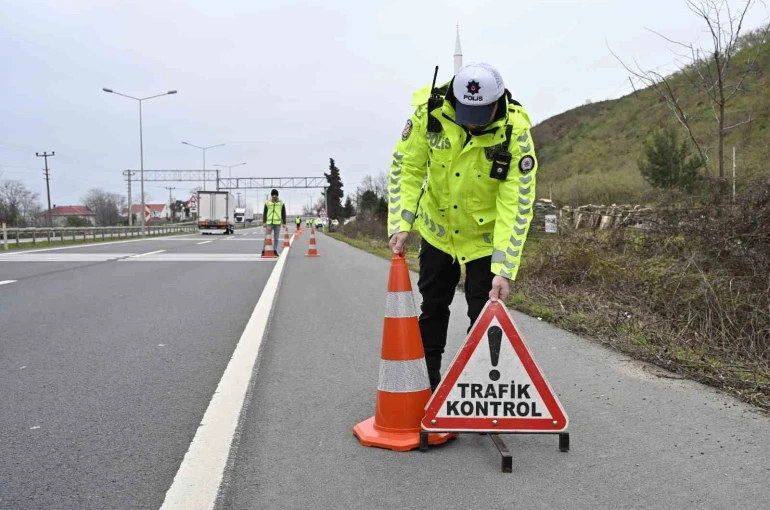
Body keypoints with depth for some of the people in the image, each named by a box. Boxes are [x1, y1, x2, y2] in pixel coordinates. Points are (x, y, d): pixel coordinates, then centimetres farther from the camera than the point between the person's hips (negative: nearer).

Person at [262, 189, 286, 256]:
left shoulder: (281, 203, 5)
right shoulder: (267, 203, 4)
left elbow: (284, 214, 7)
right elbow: (264, 213, 7)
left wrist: (284, 223, 1)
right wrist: (264, 222, -1)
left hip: (278, 223, 1)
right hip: (269, 223, 0)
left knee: (276, 238, 5)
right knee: (266, 237, -5)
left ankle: (275, 251, 13)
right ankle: (263, 251, -1)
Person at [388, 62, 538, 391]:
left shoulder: (515, 132, -28)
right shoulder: (429, 112, -22)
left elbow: (517, 206, -27)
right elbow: (406, 168, -11)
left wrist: (504, 270, -31)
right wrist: (400, 224, -20)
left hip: (486, 235, -3)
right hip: (437, 228, 3)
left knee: (484, 315, -2)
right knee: (432, 307, 16)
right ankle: (426, 380, 35)